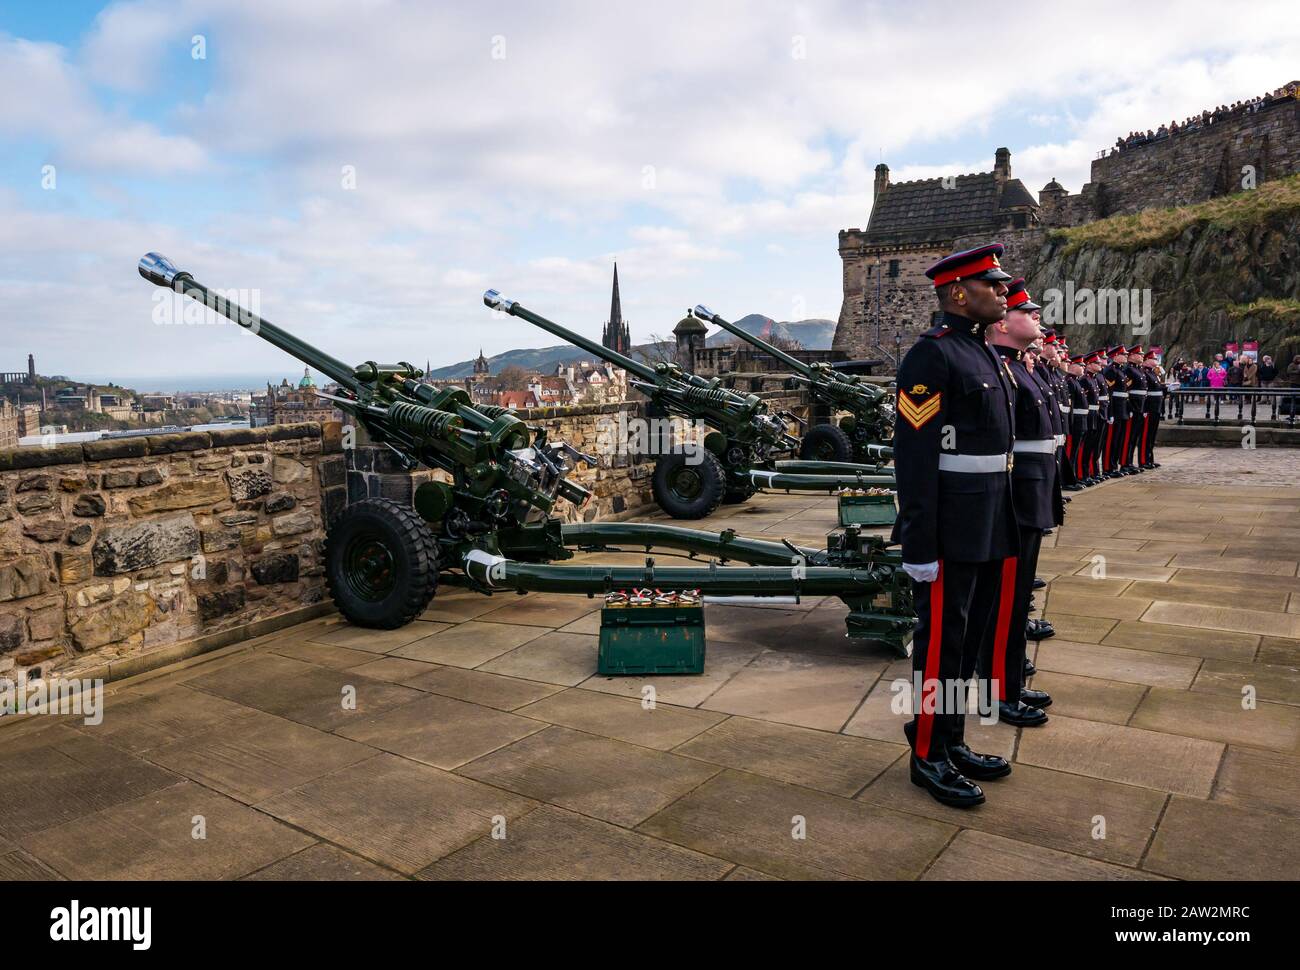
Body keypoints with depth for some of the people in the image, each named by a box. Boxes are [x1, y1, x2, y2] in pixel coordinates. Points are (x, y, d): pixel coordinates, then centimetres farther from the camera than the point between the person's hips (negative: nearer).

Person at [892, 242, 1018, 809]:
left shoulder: (985, 354, 15)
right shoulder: (932, 355, -14)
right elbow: (913, 455, -19)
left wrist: (1003, 526, 19)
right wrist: (918, 545, -21)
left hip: (988, 528, 9)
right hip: (951, 529, -9)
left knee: (969, 637, 16)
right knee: (941, 640, 1)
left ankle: (953, 742, 30)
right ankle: (928, 757, 16)